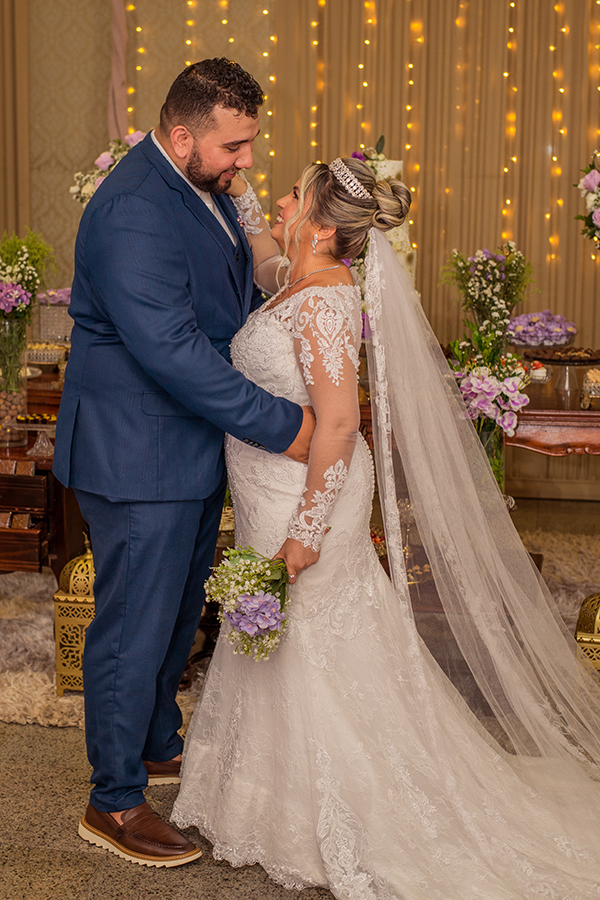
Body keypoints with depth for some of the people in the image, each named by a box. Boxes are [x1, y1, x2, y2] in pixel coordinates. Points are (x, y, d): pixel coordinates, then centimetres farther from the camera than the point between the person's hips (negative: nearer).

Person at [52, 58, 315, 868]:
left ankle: (158, 747, 43)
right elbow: (173, 352, -31)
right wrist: (282, 425, -26)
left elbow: (234, 301, 19)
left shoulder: (200, 187, 7)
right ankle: (114, 803, 21)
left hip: (192, 445, 10)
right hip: (139, 458, -10)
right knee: (135, 628, 3)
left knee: (178, 612, 22)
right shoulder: (133, 213, -25)